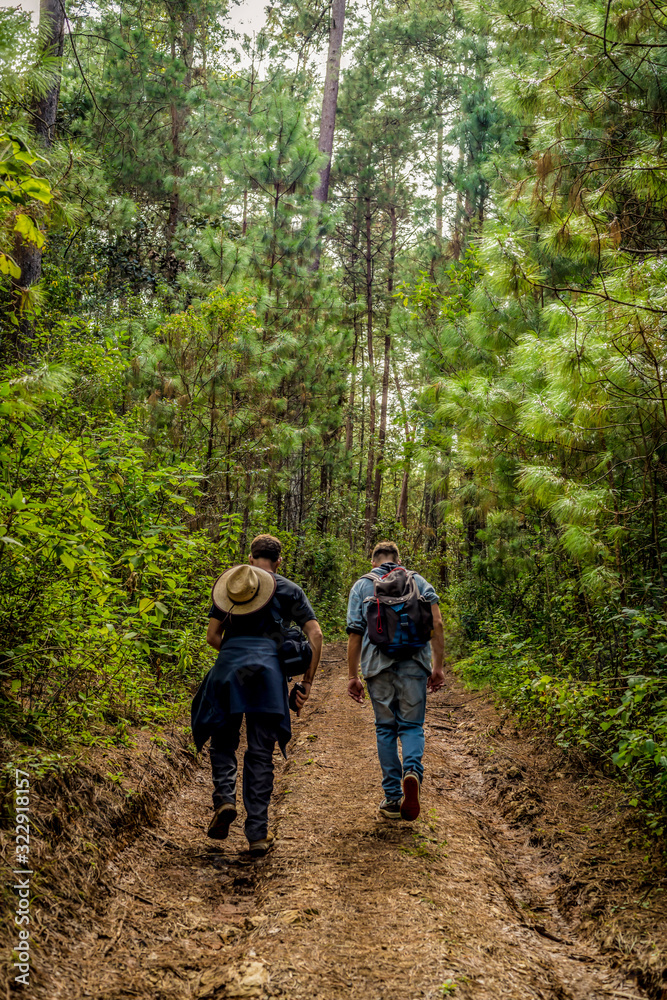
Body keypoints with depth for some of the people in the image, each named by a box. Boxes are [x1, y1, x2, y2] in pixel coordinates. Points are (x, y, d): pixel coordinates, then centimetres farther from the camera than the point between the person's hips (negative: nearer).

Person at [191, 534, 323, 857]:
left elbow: (212, 636, 11)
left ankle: (224, 799, -6)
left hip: (227, 668, 1)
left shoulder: (227, 586, 16)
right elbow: (315, 634, 4)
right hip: (267, 670, -1)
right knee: (261, 753, 5)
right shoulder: (288, 590, 13)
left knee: (223, 742, 18)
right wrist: (308, 680, 8)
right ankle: (257, 834, 6)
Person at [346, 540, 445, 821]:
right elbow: (436, 624, 0)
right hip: (413, 663, 0)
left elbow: (355, 634, 3)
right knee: (412, 726, 9)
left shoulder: (361, 586, 10)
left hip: (378, 665, 0)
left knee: (386, 729, 11)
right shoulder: (418, 581, 11)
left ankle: (393, 798, 11)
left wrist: (353, 676, 7)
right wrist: (438, 667, 5)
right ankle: (412, 772, -19)